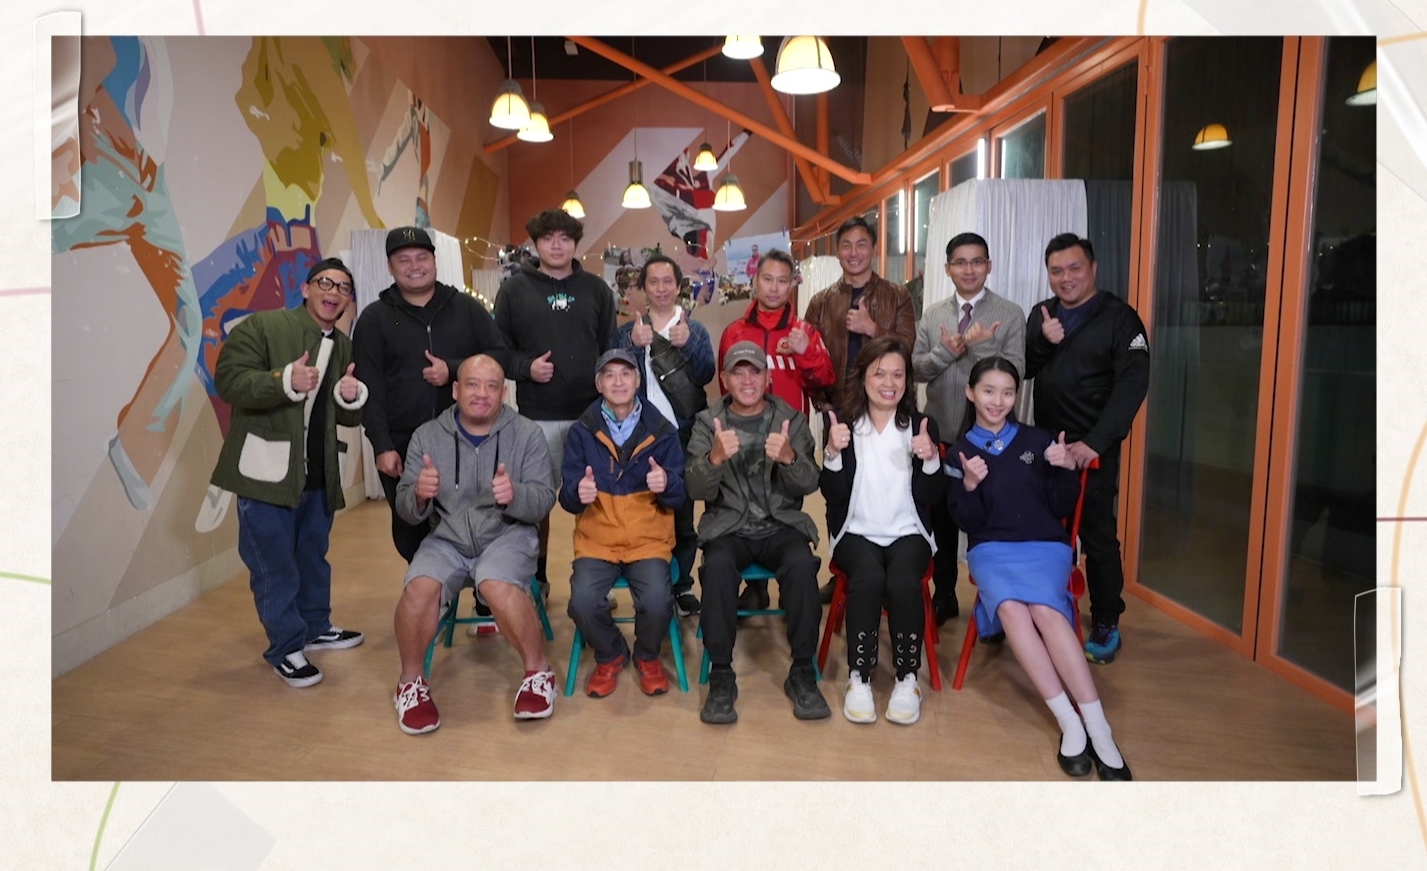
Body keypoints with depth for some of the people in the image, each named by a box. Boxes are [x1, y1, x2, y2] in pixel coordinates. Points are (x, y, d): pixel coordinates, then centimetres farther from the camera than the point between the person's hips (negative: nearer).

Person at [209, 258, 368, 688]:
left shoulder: (345, 347, 12)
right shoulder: (262, 326, -6)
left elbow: (351, 417, 14)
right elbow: (228, 379, -16)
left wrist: (352, 398, -9)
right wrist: (286, 381, -30)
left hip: (318, 473, 6)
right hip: (267, 469, -6)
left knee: (313, 557, 20)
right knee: (274, 563, 1)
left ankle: (315, 627, 37)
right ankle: (287, 647, 16)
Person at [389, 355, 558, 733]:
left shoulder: (527, 434, -3)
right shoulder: (427, 436, 3)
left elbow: (544, 501, -6)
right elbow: (407, 510, 3)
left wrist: (515, 495, -29)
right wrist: (419, 494, -22)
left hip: (508, 534, -2)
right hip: (447, 538, 2)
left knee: (499, 586, -32)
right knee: (419, 588, -26)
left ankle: (539, 671, -8)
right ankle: (411, 682, 0)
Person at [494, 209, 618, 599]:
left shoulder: (596, 289, 8)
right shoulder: (514, 289, 4)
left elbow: (612, 348, 7)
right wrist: (526, 367, -14)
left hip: (591, 412, 1)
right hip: (537, 416, -1)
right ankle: (536, 577, 24)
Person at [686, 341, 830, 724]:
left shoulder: (792, 420, 6)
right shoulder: (707, 423, 5)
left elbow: (809, 483, -4)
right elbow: (696, 489, -6)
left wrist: (789, 457, -27)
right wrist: (715, 457, -28)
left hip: (781, 524, 1)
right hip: (728, 527, 0)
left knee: (802, 564, -31)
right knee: (717, 566, -32)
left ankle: (803, 672, -14)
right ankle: (721, 675, -17)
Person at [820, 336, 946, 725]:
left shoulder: (922, 426, 4)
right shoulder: (844, 425, 1)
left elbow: (932, 498, 0)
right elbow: (834, 494, -6)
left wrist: (931, 459, -19)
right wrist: (833, 453, -22)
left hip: (908, 532, 1)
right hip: (857, 532, -1)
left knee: (903, 582, -30)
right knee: (868, 578, -31)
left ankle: (907, 679, -11)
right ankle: (858, 678, -15)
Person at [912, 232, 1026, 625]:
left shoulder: (1010, 314, -2)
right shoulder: (932, 316, 8)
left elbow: (1013, 372, -11)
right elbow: (917, 368, 1)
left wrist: (979, 345, -22)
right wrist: (946, 351, -16)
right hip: (941, 434, 3)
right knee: (941, 518, 12)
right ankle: (944, 595, 27)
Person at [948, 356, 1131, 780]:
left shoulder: (1037, 440, 7)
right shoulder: (962, 451, 9)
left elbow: (1061, 508, 8)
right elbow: (966, 522, 3)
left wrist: (1067, 471, -10)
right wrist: (969, 485, -15)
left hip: (1045, 545, 0)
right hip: (991, 548, 0)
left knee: (1044, 609, -32)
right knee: (1010, 606, -32)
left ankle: (1098, 730, -32)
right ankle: (1069, 723, -31)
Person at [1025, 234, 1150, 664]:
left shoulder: (1119, 317, -6)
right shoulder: (1040, 315, 11)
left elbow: (1132, 384, -14)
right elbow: (1022, 370, 7)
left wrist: (1095, 442, -21)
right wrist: (1043, 342, -13)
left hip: (1094, 449, -4)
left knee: (1098, 537, 2)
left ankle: (1105, 625, 15)